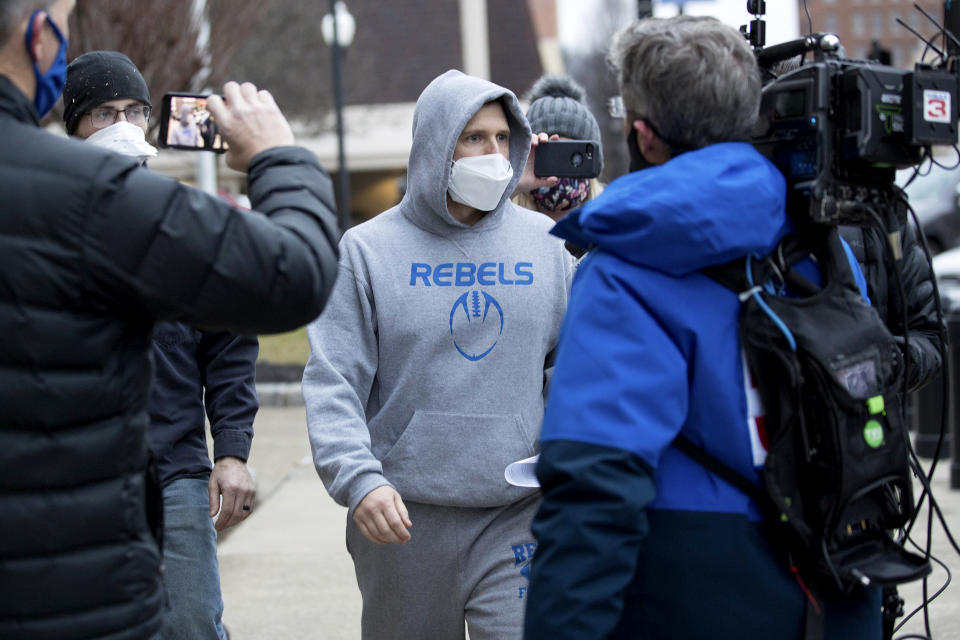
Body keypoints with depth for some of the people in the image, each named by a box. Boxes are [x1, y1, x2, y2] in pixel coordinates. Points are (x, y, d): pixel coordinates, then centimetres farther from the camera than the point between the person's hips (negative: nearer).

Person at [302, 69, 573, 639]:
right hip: (404, 517, -1)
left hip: (517, 514, 1)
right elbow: (333, 382, -6)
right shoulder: (370, 250, 0)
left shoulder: (545, 244, 8)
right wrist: (358, 478, -21)